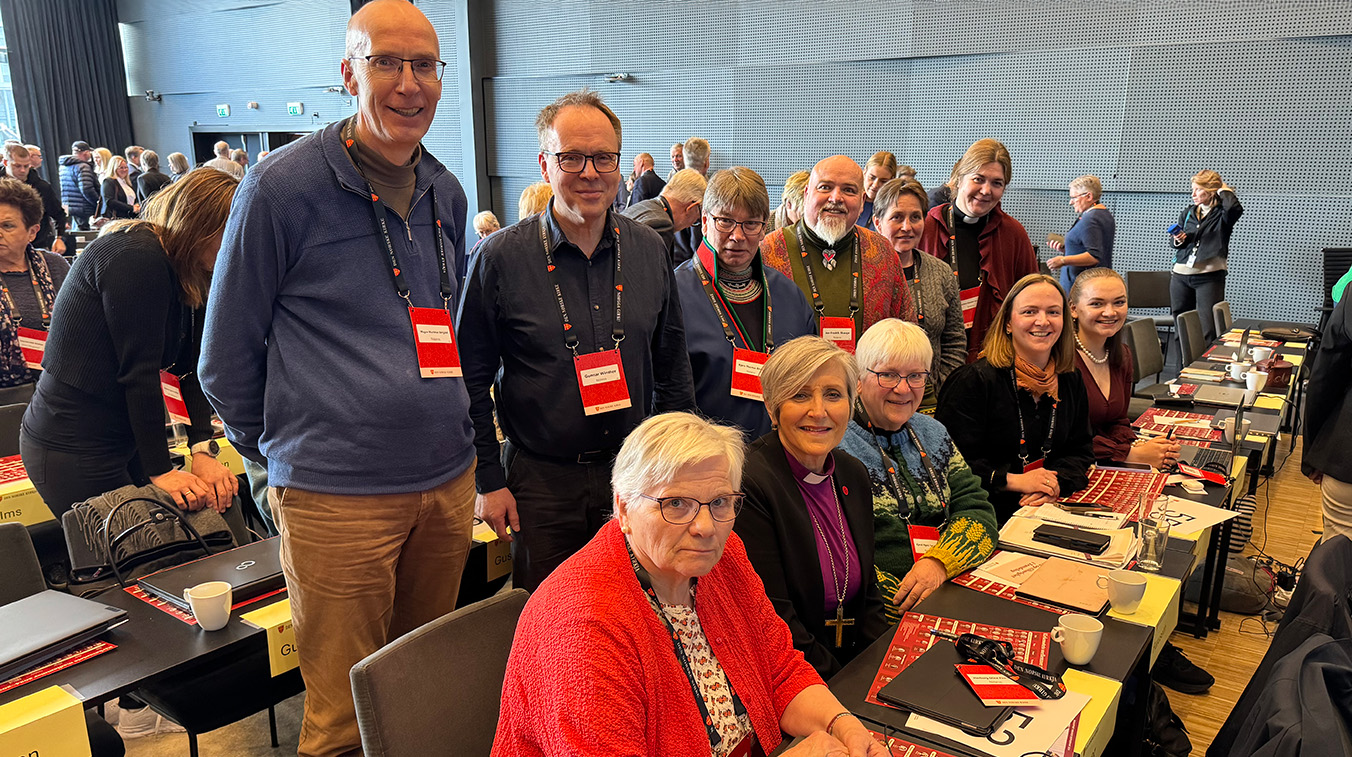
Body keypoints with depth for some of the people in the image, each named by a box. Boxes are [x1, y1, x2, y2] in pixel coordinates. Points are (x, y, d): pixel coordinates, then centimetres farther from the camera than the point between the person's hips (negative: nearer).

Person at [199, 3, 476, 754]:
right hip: (336, 495, -5)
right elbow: (227, 354, -1)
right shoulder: (281, 186, -9)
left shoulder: (445, 193, 9)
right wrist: (278, 456, 6)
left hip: (447, 481, 6)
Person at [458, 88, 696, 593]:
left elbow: (672, 363, 10)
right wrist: (489, 480, -4)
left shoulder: (649, 250, 2)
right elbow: (471, 381, -3)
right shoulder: (500, 258, -9)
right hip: (540, 480, -3)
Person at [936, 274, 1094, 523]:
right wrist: (1014, 481, -19)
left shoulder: (1071, 381, 12)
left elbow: (1081, 452, 15)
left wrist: (1055, 483, -7)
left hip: (1052, 510, 5)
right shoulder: (973, 380, -10)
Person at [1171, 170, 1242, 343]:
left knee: (1208, 330, -9)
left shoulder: (1222, 214, -1)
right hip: (1181, 275, 5)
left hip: (1209, 277, -5)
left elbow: (1235, 208, -26)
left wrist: (1223, 190, -8)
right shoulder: (1187, 213, 13)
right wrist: (1178, 241, -3)